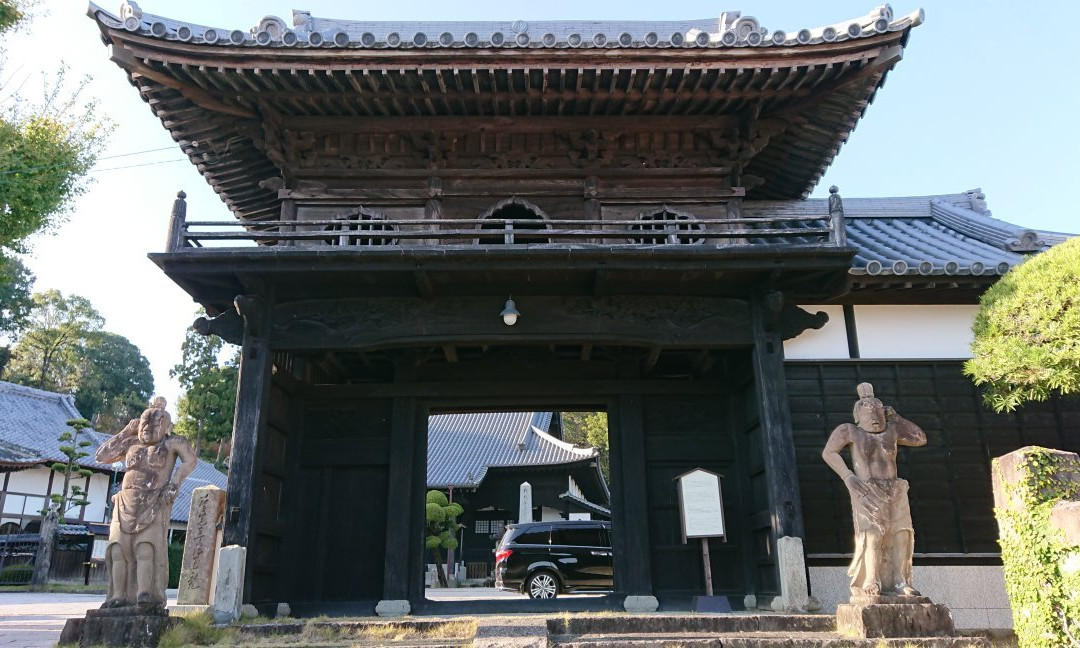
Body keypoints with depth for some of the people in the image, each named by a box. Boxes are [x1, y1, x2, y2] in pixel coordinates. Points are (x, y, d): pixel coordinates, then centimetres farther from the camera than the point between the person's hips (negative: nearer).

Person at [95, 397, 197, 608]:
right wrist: (124, 433, 15)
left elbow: (190, 460, -3)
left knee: (145, 547, -18)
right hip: (126, 503, 4)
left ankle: (144, 593, -22)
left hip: (154, 505, -4)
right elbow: (101, 456, 21)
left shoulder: (171, 443, 8)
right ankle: (118, 596, -5)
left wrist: (174, 484, -12)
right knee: (118, 549, -7)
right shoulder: (132, 444, 20)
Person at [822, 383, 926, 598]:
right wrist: (848, 477, -15)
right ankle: (871, 583, -21)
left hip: (894, 492, 5)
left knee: (901, 534, -8)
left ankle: (900, 582, -5)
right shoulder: (850, 431, 3)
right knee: (873, 534, -18)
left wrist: (897, 418, 16)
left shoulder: (891, 430, 15)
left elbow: (921, 438, 23)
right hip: (867, 492, -4)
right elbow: (829, 452, -5)